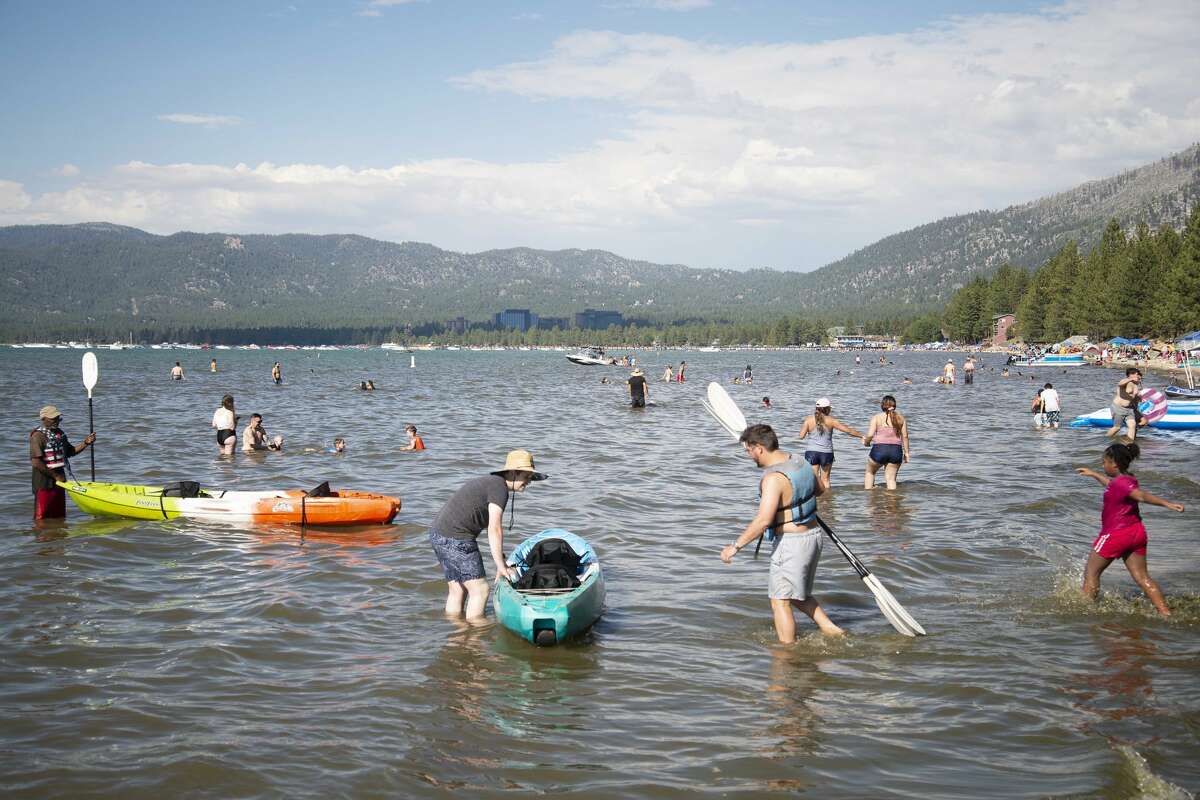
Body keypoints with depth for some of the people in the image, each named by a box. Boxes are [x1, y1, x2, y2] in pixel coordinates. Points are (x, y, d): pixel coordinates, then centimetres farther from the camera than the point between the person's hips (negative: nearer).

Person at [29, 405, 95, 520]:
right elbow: (36, 462, -21)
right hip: (44, 481, -8)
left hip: (59, 480, 8)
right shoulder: (38, 436, -15)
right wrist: (55, 476, -16)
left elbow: (70, 452, 21)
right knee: (42, 518, -3)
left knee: (59, 516, 15)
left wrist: (86, 443, 4)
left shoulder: (59, 433, 11)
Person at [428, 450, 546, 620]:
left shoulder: (490, 481, 18)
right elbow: (494, 529, -19)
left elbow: (491, 527, 21)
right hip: (456, 539, -10)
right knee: (479, 590, -3)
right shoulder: (499, 487, -13)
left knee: (457, 590, 17)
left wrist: (501, 563, 21)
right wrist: (501, 566, -14)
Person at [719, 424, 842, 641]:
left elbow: (763, 520, -30)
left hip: (791, 542, -9)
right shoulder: (799, 465, 4)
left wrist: (736, 546, -24)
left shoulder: (774, 478, -24)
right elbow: (819, 490, 23)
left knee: (780, 601, 1)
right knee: (797, 594, 25)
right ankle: (830, 629, 22)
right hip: (812, 535, 9)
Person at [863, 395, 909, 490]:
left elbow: (870, 435, -9)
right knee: (891, 479, 8)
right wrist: (906, 452, 10)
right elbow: (905, 436, 4)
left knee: (870, 472, 23)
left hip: (879, 449, -2)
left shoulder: (876, 417, -1)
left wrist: (866, 442, 11)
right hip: (896, 450, 2)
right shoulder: (901, 418, 7)